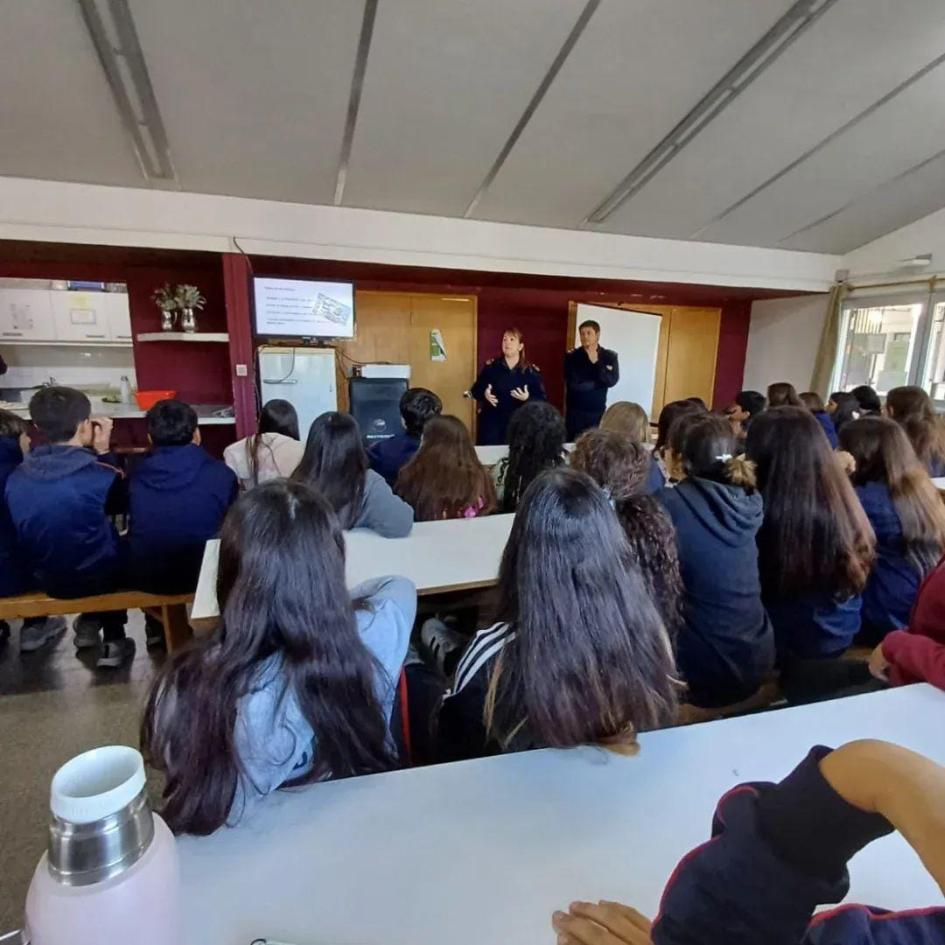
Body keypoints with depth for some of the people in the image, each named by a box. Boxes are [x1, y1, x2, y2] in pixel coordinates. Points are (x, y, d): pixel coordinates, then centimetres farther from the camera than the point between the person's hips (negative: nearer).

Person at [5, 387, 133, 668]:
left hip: (47, 579, 5)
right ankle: (113, 642, 29)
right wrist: (104, 452, -6)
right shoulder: (101, 475, -25)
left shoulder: (16, 478, -10)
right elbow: (123, 504, -2)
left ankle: (89, 623, 36)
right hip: (99, 577, -4)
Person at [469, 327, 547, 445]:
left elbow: (542, 399, -1)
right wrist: (484, 394, -13)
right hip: (492, 423, 1)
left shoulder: (531, 371, 1)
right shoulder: (491, 366, 3)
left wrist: (527, 398, -20)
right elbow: (475, 390, 8)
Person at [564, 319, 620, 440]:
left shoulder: (610, 357, 3)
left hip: (597, 412, 1)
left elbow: (611, 380, -11)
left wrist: (596, 363, -16)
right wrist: (599, 382, -7)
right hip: (575, 412, -1)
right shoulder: (571, 356, -2)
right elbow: (573, 384, -13)